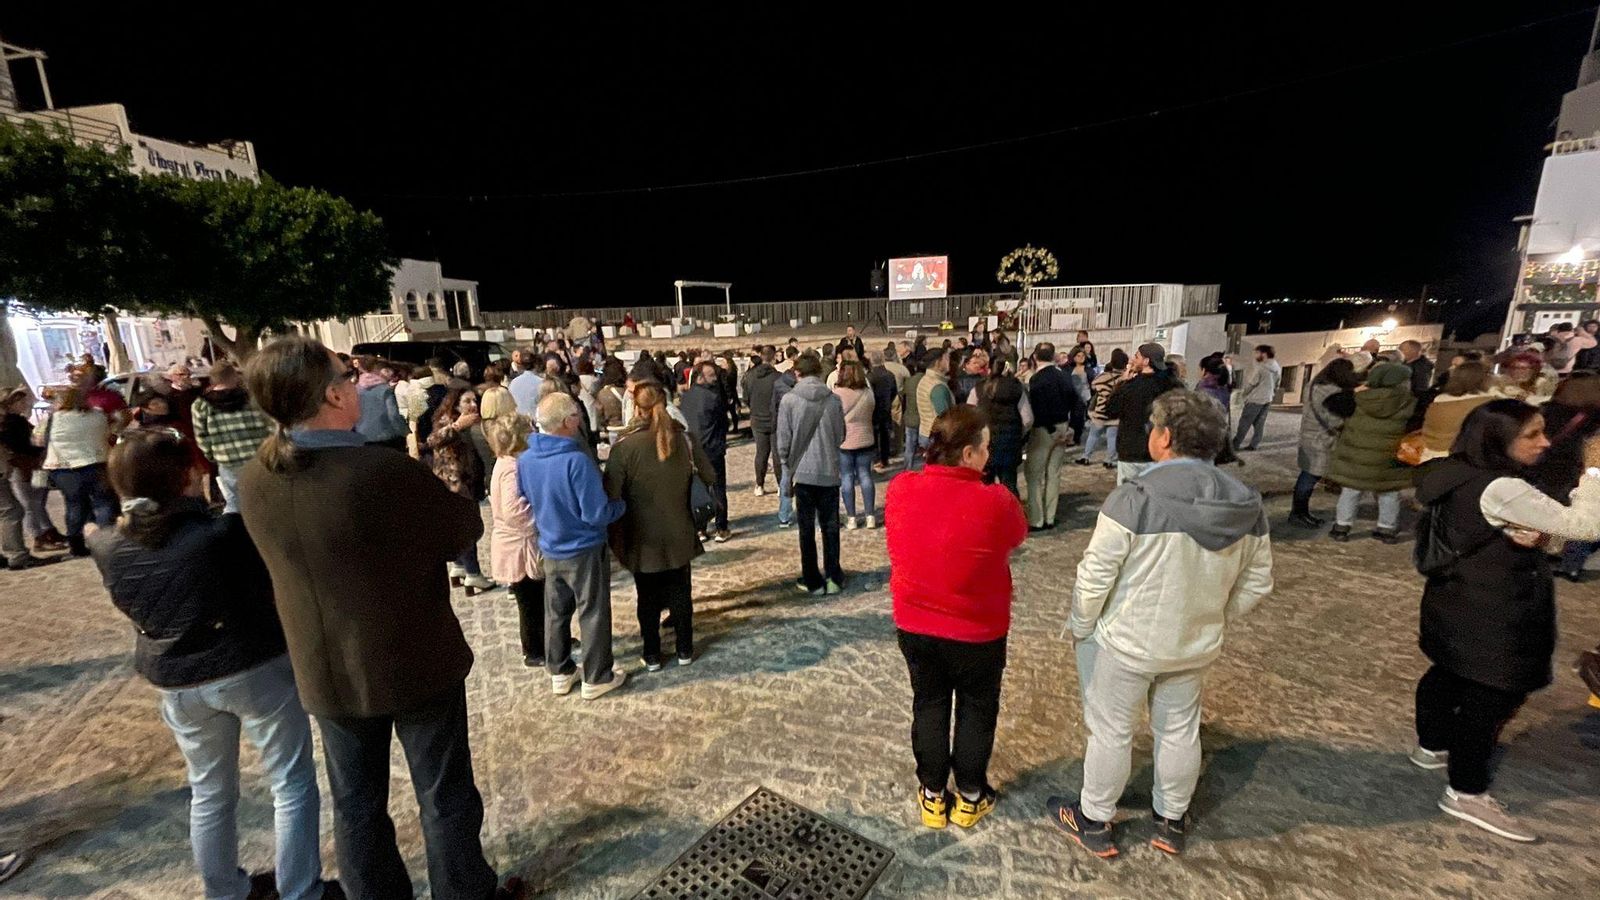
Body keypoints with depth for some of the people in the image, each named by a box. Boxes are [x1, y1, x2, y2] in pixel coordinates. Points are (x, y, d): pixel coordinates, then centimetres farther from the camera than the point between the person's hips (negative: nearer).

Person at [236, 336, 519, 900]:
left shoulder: (253, 481, -7)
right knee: (445, 795, 16)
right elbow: (466, 530, -15)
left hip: (326, 672, 5)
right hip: (417, 664, -5)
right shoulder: (383, 470, -27)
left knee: (355, 806, 22)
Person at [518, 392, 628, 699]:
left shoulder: (524, 460, -6)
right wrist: (620, 505, -5)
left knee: (556, 613, 19)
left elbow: (524, 503, 10)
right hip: (584, 551, -6)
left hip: (550, 550, 6)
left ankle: (559, 673, 34)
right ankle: (597, 678, 22)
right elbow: (597, 514, -24)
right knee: (593, 615, 9)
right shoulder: (576, 461, -28)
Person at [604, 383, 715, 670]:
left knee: (648, 597, 14)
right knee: (680, 592, 17)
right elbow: (710, 477, 1)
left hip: (643, 537, -2)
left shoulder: (625, 446, -16)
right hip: (678, 532, 2)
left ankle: (652, 655, 27)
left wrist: (616, 536, -1)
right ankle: (684, 650, 29)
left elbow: (611, 495, -15)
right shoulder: (685, 438, -9)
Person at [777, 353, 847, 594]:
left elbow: (783, 440, -6)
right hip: (830, 471, 2)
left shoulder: (789, 400, -7)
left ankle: (812, 580, 15)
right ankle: (833, 578, 18)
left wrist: (786, 472, 3)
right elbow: (841, 436, 6)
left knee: (807, 529, 8)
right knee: (830, 526, 13)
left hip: (803, 472, -1)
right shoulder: (834, 400, -1)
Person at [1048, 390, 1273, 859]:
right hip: (1196, 646, 5)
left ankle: (1094, 822, 33)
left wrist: (1081, 627, -6)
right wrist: (1214, 622, 16)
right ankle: (1171, 822, 44)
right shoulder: (1247, 503, -8)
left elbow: (1094, 576, -23)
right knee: (1180, 731, 23)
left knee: (1111, 732, 14)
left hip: (1124, 644, -5)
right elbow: (1257, 583, 3)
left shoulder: (1135, 497, -27)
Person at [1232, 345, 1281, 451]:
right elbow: (1276, 386, 14)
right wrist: (1272, 397, 21)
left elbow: (1250, 384, -13)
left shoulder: (1259, 367, -18)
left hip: (1255, 399, -7)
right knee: (1259, 423, 10)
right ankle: (1254, 445, 11)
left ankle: (1235, 444, -1)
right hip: (1268, 399, 7)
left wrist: (1242, 395, 1)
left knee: (1244, 423, -3)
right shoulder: (1277, 369, 8)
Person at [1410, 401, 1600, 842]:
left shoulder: (1457, 475, 2)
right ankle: (1466, 793, 14)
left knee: (1449, 675, 23)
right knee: (1492, 696, 3)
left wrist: (1530, 536, -9)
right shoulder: (1503, 489, -26)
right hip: (1492, 616, -9)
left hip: (1457, 606, 9)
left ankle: (1432, 746, 42)